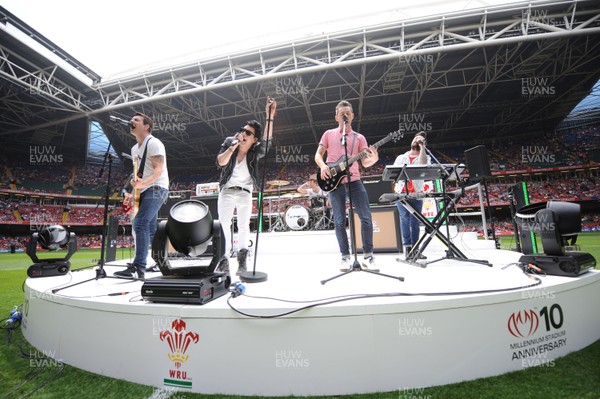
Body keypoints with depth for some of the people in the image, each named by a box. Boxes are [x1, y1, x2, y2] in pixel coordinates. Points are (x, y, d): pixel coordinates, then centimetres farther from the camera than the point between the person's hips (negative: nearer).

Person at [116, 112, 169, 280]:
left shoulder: (153, 143, -9)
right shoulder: (134, 149, 19)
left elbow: (159, 170, -19)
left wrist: (143, 183, -36)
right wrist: (132, 193, 10)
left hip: (156, 189, -10)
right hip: (145, 191, 10)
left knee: (140, 224, -21)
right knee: (149, 229, 13)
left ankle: (138, 267, -20)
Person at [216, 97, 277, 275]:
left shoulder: (255, 151, -8)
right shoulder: (229, 142, -2)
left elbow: (267, 140, -28)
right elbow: (221, 162, -14)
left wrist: (270, 116, -37)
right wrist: (234, 145, -24)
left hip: (245, 193, -1)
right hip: (227, 191, 1)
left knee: (243, 225, -8)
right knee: (223, 225, -2)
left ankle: (242, 258, -8)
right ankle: (224, 258, 3)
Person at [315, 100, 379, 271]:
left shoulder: (359, 138, 12)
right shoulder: (329, 134, 12)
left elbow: (365, 162, 5)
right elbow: (318, 155, 9)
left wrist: (374, 159, -17)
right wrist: (323, 166, -12)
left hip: (354, 181, 1)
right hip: (334, 182, -1)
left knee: (366, 216, -4)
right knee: (339, 221, 0)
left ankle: (368, 255, 11)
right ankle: (346, 257, 13)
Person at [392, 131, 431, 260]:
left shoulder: (425, 157, 15)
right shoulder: (401, 157, 20)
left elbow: (423, 166, -10)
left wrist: (422, 147, -7)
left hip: (416, 194, 0)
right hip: (401, 193, 0)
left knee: (415, 221, 2)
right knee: (405, 218, -12)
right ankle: (407, 246, -10)